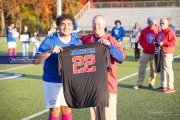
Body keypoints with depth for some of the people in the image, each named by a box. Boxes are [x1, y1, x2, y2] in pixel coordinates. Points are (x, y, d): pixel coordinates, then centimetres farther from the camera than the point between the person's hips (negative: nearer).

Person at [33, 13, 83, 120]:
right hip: (53, 82, -3)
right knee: (54, 111, 2)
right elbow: (35, 61, -18)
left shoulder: (77, 42, 0)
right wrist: (50, 51, -34)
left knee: (67, 109, 14)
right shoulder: (49, 41, -11)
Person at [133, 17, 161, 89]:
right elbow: (140, 40, 10)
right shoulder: (144, 30, 3)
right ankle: (139, 83, 8)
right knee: (142, 67, 1)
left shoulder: (158, 30, -4)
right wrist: (144, 46, -2)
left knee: (153, 68, 5)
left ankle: (151, 83, 16)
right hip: (146, 52, 2)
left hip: (154, 53, -2)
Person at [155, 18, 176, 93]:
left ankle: (171, 87, -3)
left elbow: (174, 42, -16)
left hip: (167, 53, -9)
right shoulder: (160, 32, 18)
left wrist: (163, 43, -20)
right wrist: (156, 43, 8)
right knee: (162, 70, 12)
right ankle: (163, 86, 21)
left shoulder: (170, 32, -9)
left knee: (168, 69, -7)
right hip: (160, 53, 9)